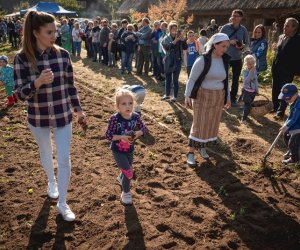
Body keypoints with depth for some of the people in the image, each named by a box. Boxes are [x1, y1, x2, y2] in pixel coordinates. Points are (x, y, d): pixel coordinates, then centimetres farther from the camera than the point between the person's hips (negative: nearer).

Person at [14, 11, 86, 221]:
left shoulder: (63, 55, -8)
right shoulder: (22, 58, -13)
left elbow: (70, 86, 2)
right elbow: (20, 94, -13)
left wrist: (78, 110, 6)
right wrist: (38, 82, -31)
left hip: (63, 116, 1)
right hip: (38, 118, 0)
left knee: (64, 159, 3)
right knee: (46, 153, 23)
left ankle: (62, 203, 20)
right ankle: (51, 181, 53)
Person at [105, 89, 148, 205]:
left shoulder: (136, 116, -13)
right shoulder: (114, 119, -25)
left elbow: (144, 128, -1)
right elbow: (108, 135, -21)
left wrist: (138, 133, -22)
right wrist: (121, 137, -32)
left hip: (130, 149, 5)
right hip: (118, 150, -5)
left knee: (127, 169, 26)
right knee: (129, 172, -7)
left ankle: (121, 178, 61)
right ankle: (126, 193, 20)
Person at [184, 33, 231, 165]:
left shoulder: (225, 60, 5)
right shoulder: (203, 60, -14)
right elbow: (192, 79, -12)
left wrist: (227, 97, 17)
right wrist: (187, 96, -19)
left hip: (218, 98, 6)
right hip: (202, 96, -5)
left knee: (212, 124, 10)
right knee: (199, 124, -5)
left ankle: (203, 147, 28)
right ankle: (191, 152, 4)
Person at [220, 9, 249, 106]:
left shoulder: (243, 30, -1)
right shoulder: (225, 28, -5)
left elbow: (247, 43, 5)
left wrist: (242, 46, -16)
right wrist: (229, 42, -20)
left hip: (237, 58, 2)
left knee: (235, 79, 10)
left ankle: (233, 98, 23)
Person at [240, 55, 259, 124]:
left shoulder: (254, 71, 4)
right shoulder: (245, 71, -12)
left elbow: (256, 80, 13)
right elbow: (246, 81, -24)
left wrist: (257, 89, 15)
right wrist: (250, 72, -24)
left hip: (253, 91, 6)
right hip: (246, 90, -6)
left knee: (249, 105, 12)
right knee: (247, 105, -8)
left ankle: (245, 115, 27)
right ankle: (244, 119, 0)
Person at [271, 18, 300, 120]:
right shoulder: (281, 37, 9)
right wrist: (274, 65, 13)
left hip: (287, 71, -7)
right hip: (276, 69, 7)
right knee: (275, 90, 15)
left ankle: (280, 112, 8)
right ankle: (275, 107, 31)